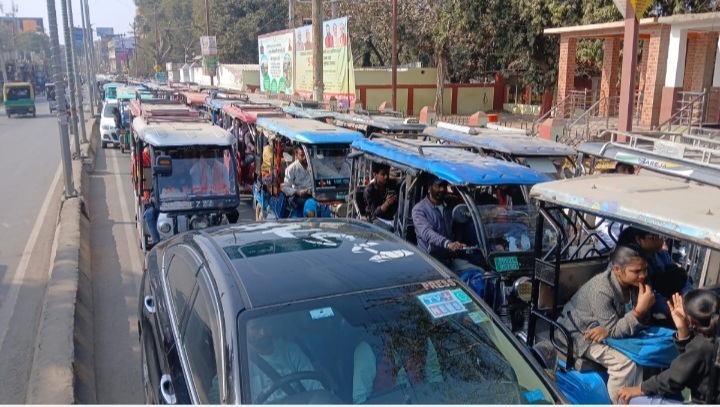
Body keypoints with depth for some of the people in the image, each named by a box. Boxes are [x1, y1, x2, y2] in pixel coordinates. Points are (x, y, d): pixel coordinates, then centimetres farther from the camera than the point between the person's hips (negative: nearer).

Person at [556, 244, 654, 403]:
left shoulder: (636, 282, -10)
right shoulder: (601, 290, -31)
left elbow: (640, 321, -8)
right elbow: (614, 330, -26)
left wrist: (608, 329, -24)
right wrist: (640, 309, -37)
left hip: (607, 328, 7)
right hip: (580, 334, -7)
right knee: (625, 362, -23)